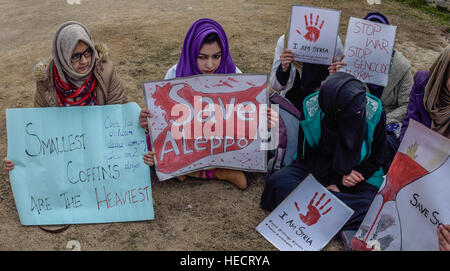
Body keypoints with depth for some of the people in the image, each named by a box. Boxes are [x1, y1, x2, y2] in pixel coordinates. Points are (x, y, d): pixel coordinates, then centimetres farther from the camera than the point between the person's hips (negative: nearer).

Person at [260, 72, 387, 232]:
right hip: (318, 169, 1)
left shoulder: (374, 112, -18)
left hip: (358, 173, 0)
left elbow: (377, 158, -2)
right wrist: (337, 177, -17)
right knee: (277, 182, -25)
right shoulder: (312, 108, -18)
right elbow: (305, 154, -6)